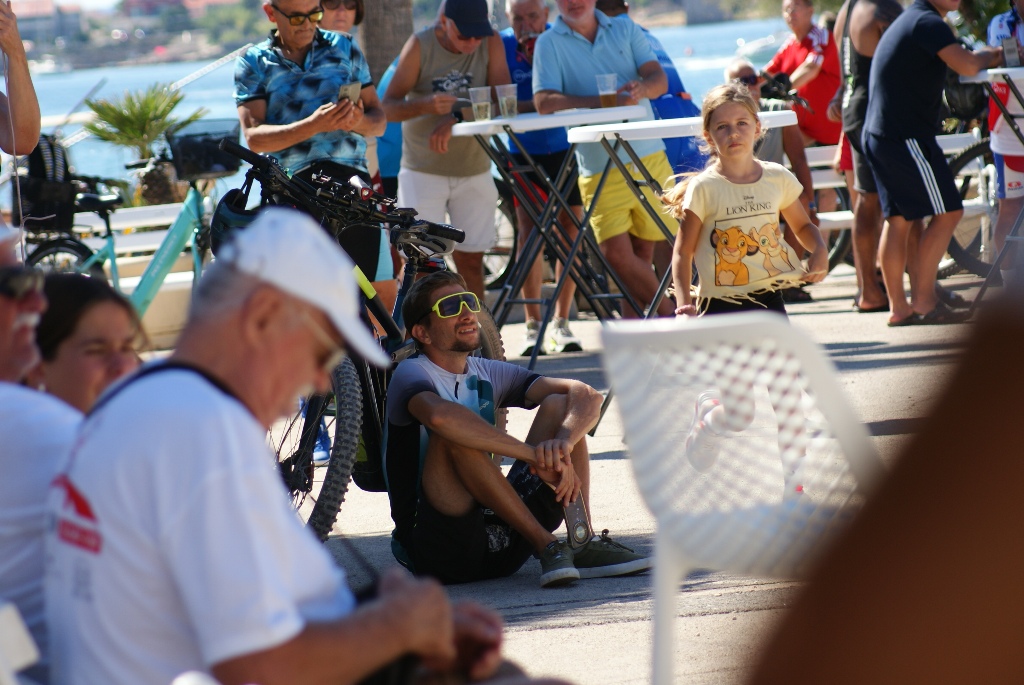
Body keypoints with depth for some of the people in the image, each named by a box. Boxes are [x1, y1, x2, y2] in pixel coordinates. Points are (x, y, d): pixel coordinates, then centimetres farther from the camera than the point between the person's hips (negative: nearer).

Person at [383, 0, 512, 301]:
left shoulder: (491, 44, -6)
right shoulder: (420, 45, -10)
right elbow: (389, 107, -13)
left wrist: (455, 120, -30)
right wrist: (426, 106, -34)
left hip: (474, 169, 2)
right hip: (423, 171, -2)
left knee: (470, 258, 6)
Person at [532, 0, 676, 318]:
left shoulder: (625, 29, 10)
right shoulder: (549, 44, 1)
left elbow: (659, 79, 2)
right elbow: (544, 101, -12)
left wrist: (642, 87, -23)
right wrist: (604, 101, -22)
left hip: (649, 158, 2)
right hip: (600, 168, -2)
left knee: (643, 252, 2)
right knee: (617, 253, -13)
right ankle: (671, 316, 0)